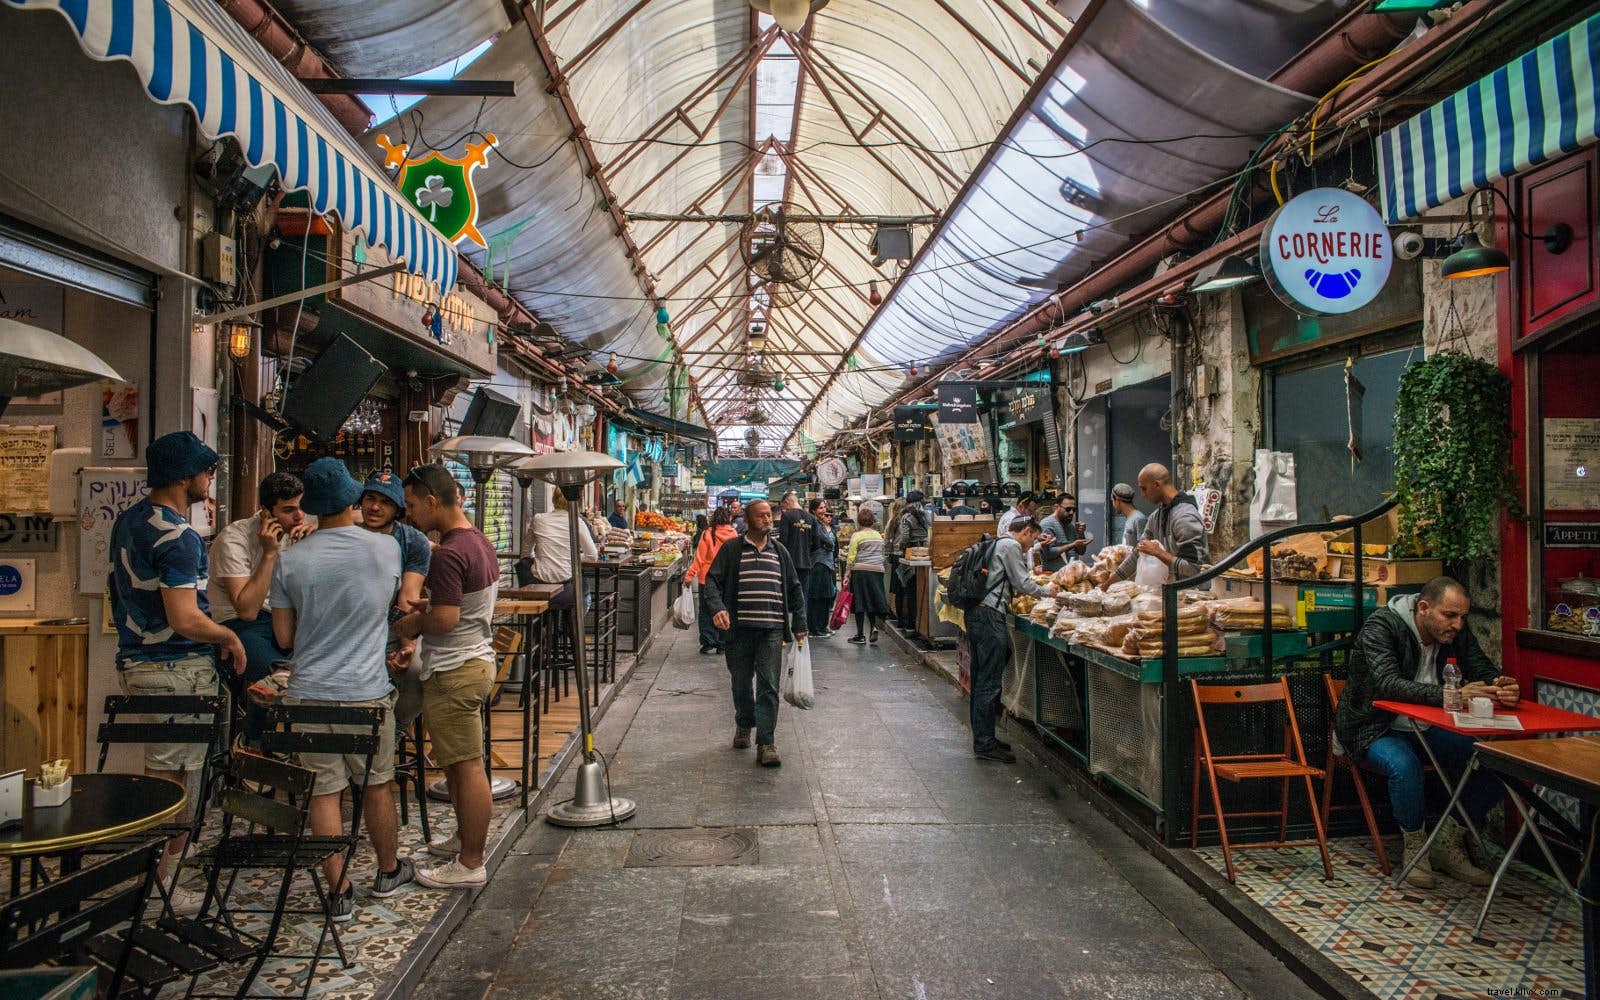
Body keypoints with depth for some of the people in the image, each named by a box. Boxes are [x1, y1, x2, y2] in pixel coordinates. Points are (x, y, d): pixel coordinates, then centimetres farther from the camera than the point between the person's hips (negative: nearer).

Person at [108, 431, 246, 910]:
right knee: (172, 780, 1)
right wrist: (230, 636, -10)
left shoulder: (127, 521, 9)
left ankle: (146, 868, 31)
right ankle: (159, 885, 11)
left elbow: (115, 587, 23)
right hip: (178, 669, -10)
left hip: (135, 661, 10)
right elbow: (186, 620, -26)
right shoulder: (179, 537, -21)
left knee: (158, 770, 20)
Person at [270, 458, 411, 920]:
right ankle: (389, 871, 32)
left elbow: (284, 638, 4)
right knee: (377, 785, 15)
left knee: (323, 791, 7)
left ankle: (339, 891, 13)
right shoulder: (386, 549, -5)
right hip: (367, 693, 0)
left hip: (308, 693, 0)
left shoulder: (290, 561, -4)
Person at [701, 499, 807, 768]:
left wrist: (799, 624, 14)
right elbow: (712, 580, -2)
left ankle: (766, 743, -3)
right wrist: (717, 608, -20)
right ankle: (743, 725, 37)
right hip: (740, 628, -1)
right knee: (741, 682, 12)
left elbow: (795, 589, 18)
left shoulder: (780, 551, 13)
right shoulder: (731, 549, 4)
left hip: (772, 629, 1)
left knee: (769, 686, -6)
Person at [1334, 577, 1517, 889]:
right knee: (1405, 766, -36)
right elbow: (1388, 685, -33)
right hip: (1376, 730, -6)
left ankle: (1447, 843, 5)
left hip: (1428, 728, 6)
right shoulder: (1382, 626, -21)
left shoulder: (1456, 631, -1)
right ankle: (1415, 845, -8)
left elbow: (1484, 671, 1)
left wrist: (1501, 688, -25)